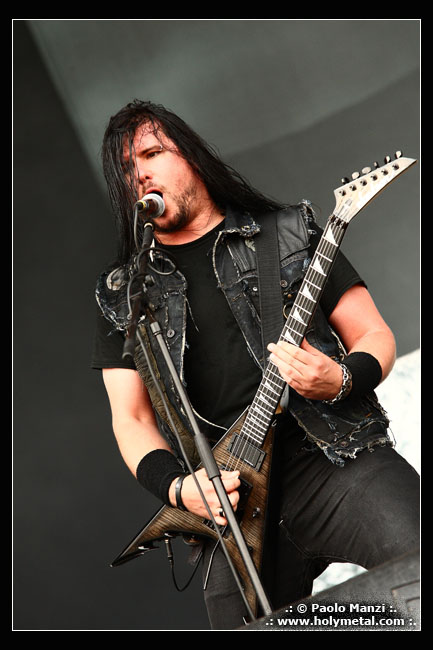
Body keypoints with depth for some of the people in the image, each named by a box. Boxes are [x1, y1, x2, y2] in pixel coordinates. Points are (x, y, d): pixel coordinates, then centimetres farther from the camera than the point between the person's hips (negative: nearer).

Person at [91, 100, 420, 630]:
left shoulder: (290, 235, 10)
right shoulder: (123, 293, 14)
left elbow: (375, 337, 10)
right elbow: (130, 419, 12)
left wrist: (340, 382, -12)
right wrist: (177, 488, -6)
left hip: (336, 455, -1)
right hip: (230, 497, 2)